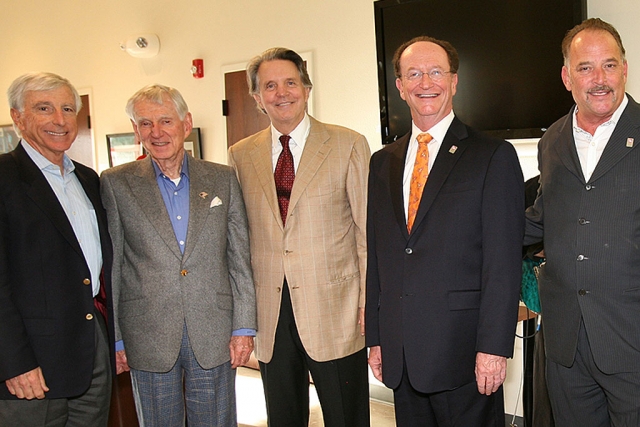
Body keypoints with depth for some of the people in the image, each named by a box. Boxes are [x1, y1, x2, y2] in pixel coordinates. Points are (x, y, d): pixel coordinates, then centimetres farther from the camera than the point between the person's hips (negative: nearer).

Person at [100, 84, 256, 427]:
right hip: (148, 340, -1)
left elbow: (240, 258, 5)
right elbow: (110, 266, 2)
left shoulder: (223, 179, 5)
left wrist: (244, 327, 1)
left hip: (213, 336, 1)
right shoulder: (115, 184, 1)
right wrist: (114, 338, 0)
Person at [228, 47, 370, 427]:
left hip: (335, 311, -2)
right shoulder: (241, 155, 8)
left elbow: (368, 230, -3)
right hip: (269, 315, 3)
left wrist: (369, 304, -7)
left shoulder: (349, 145, -1)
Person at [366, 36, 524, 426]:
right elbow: (376, 258, 12)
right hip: (400, 353, 5)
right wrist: (376, 338, 10)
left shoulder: (494, 156, -3)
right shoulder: (383, 163, 11)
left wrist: (494, 347, -14)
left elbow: (504, 263, -9)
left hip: (464, 350, -4)